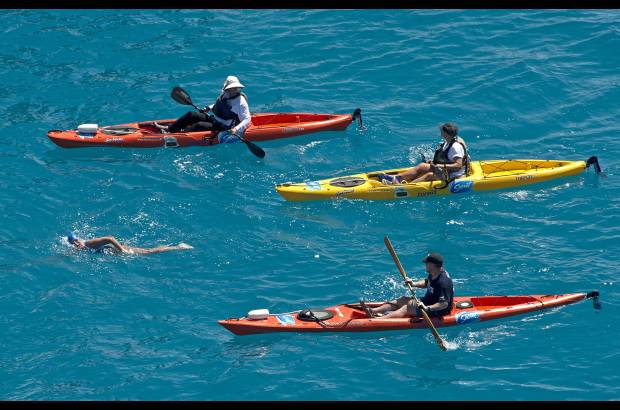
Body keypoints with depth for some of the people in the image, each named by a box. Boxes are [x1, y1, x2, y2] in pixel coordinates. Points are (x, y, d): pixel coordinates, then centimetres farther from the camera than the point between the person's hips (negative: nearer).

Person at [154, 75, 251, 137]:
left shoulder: (240, 102, -18)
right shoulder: (224, 95, 5)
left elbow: (247, 119, -23)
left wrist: (236, 129, -37)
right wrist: (208, 109, 10)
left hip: (224, 129, -8)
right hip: (214, 120, 8)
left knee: (199, 126, -28)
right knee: (191, 115, -3)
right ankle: (168, 128, -1)